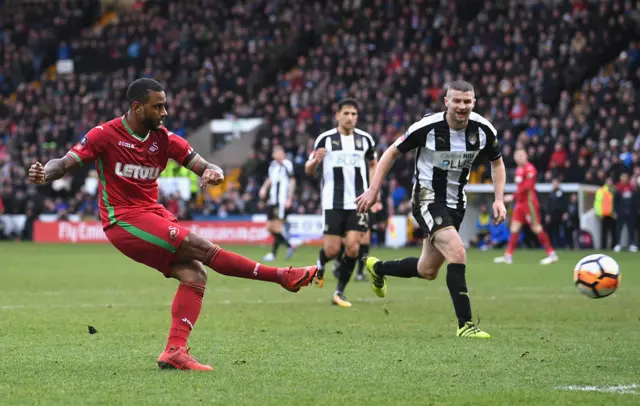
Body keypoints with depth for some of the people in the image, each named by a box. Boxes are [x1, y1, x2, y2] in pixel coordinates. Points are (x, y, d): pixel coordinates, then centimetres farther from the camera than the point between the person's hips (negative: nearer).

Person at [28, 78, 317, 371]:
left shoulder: (164, 139, 5)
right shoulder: (105, 135, -7)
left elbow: (202, 166, 2)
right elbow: (66, 163, -9)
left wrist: (213, 172, -22)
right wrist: (44, 174, -31)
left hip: (154, 215, 7)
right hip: (124, 221, -7)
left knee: (195, 275, -12)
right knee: (203, 248, -18)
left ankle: (175, 351, -12)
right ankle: (284, 277, -10)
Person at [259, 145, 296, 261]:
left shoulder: (287, 165, -8)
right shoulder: (273, 165, 14)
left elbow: (292, 182, -8)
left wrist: (289, 199, -13)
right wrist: (264, 187, 10)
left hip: (283, 201, -8)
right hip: (273, 200, 8)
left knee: (277, 227, -10)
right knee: (270, 227, 7)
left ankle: (273, 253, -5)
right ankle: (289, 246, 21)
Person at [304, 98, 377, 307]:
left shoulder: (365, 139, 6)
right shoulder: (325, 139, -1)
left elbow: (373, 164, 23)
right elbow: (308, 170, 5)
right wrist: (315, 161, -18)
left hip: (358, 202, 2)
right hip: (333, 202, -2)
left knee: (353, 246, -10)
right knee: (332, 249, -6)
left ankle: (339, 292, 5)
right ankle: (320, 265, 32)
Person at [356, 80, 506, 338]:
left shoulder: (484, 130, -9)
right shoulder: (427, 127, -20)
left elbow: (497, 162, 10)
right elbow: (392, 152, -6)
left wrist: (499, 199, -2)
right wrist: (373, 190, -7)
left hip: (456, 202, 6)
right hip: (428, 199, -6)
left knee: (428, 271, 15)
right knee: (457, 253, -26)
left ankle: (378, 268, 43)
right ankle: (465, 324, -21)